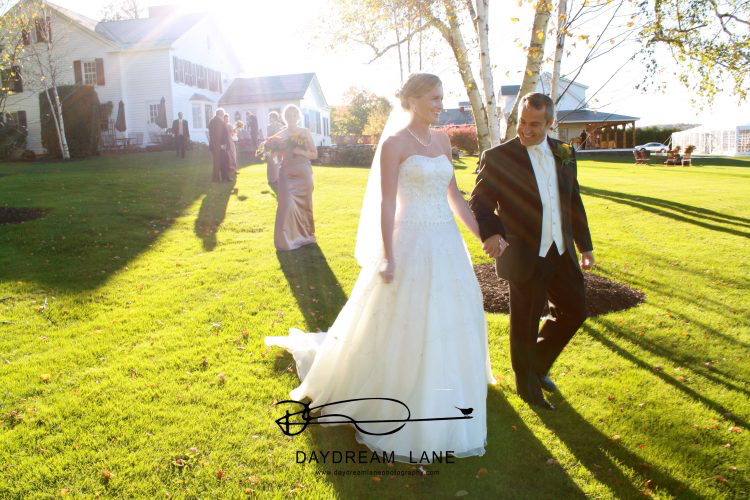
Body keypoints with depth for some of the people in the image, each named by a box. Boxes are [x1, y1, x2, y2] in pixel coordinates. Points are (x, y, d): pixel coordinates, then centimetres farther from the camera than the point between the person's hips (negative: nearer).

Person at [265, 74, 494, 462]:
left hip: (447, 243, 8)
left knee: (450, 322, 17)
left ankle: (440, 404, 39)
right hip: (412, 243, -7)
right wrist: (387, 256, -19)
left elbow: (453, 194, 15)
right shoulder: (394, 142, -9)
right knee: (403, 329, 3)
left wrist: (482, 235, 13)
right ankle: (395, 408, 25)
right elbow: (387, 203, -14)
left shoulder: (441, 140, 11)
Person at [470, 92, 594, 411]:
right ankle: (528, 387, 32)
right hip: (525, 258, -6)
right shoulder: (498, 157, -11)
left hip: (562, 253, 6)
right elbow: (479, 203, -11)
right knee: (524, 325, 8)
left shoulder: (564, 154, 7)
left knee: (574, 311, 16)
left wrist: (585, 245, 15)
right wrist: (491, 233, -30)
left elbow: (574, 203, 14)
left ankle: (538, 363, 40)